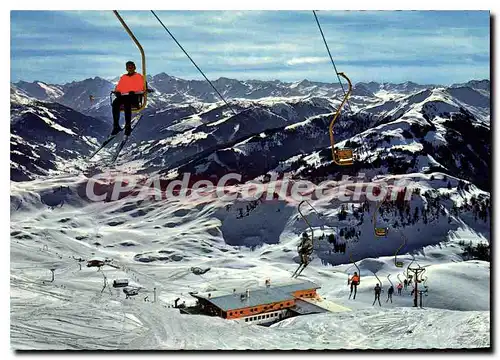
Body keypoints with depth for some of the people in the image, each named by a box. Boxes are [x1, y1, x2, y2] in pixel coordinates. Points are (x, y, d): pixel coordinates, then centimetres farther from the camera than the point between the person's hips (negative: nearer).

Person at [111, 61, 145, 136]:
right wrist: (117, 92, -2)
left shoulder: (139, 77, 13)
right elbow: (118, 88, 22)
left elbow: (141, 89, 2)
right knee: (115, 103, -31)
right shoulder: (123, 77, 27)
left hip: (134, 97, -4)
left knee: (127, 103, -39)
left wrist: (133, 92, -17)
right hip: (123, 96, 4)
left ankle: (128, 126, -38)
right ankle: (116, 126, -31)